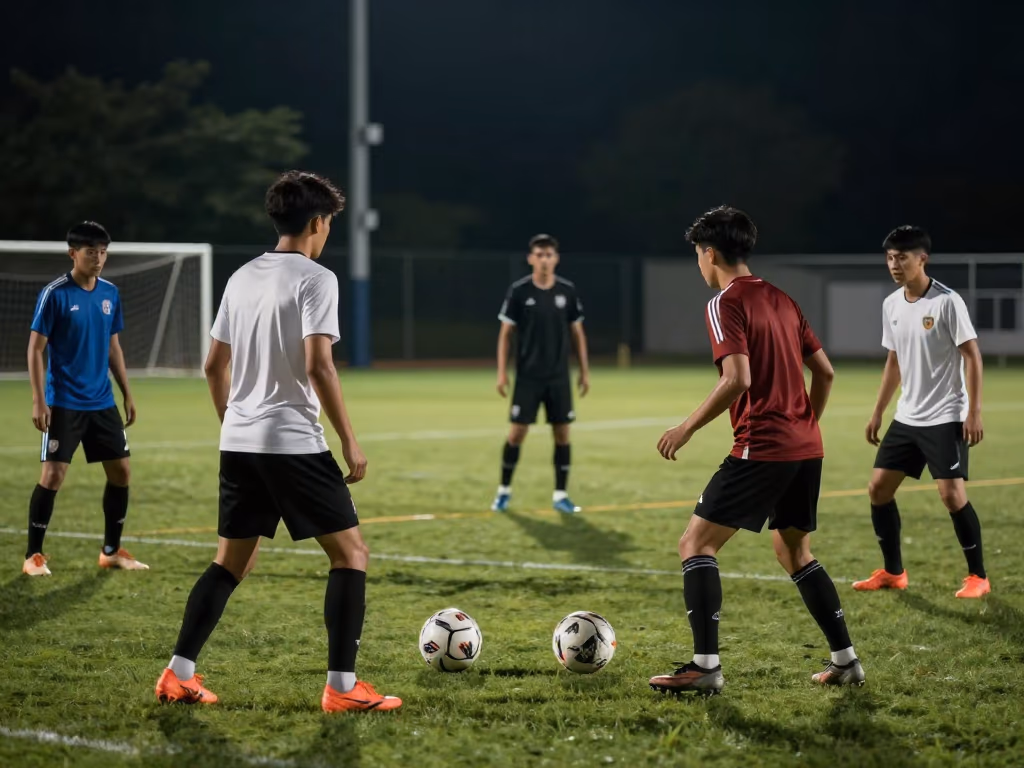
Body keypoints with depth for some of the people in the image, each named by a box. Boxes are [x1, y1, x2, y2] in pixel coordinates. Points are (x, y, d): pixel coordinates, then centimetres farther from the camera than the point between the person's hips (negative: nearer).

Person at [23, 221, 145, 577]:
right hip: (64, 403, -6)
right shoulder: (55, 294, -11)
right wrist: (38, 401, -16)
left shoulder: (110, 293, 6)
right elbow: (35, 349, -10)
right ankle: (33, 556, 3)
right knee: (53, 475, -8)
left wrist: (127, 393, 14)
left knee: (121, 470, 7)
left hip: (102, 402, 6)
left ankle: (112, 551, 20)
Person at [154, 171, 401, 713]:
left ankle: (178, 676, 13)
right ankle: (342, 687, -4)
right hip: (294, 444, -7)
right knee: (351, 553, 1)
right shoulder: (315, 279, -9)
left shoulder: (242, 278, 13)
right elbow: (317, 367, -18)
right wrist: (350, 442, -13)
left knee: (233, 560, 17)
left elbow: (215, 366, 17)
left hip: (239, 444, 7)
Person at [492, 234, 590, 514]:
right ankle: (504, 490, 13)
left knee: (562, 433, 1)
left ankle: (560, 495, 8)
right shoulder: (518, 291, -5)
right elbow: (505, 332, 0)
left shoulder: (567, 291, 2)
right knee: (517, 431, -2)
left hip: (559, 376, 2)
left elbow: (577, 332, 9)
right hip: (528, 376, -2)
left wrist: (584, 371, 6)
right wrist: (502, 372, -6)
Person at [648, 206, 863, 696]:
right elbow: (824, 371, 16)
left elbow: (737, 379, -21)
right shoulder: (780, 300, 16)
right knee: (794, 551, 22)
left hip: (761, 449, -8)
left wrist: (687, 429, -13)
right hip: (806, 448, 8)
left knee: (696, 545, -4)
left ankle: (706, 666, -12)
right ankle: (845, 660, 20)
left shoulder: (726, 304, -9)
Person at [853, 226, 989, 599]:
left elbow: (972, 356, -13)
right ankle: (893, 572, 18)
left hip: (945, 417, -7)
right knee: (879, 487, 5)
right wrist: (877, 413, 17)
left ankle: (978, 576, 1)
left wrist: (974, 411, -18)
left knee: (951, 493, -14)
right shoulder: (891, 305, 7)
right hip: (906, 417, 7)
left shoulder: (947, 301, -14)